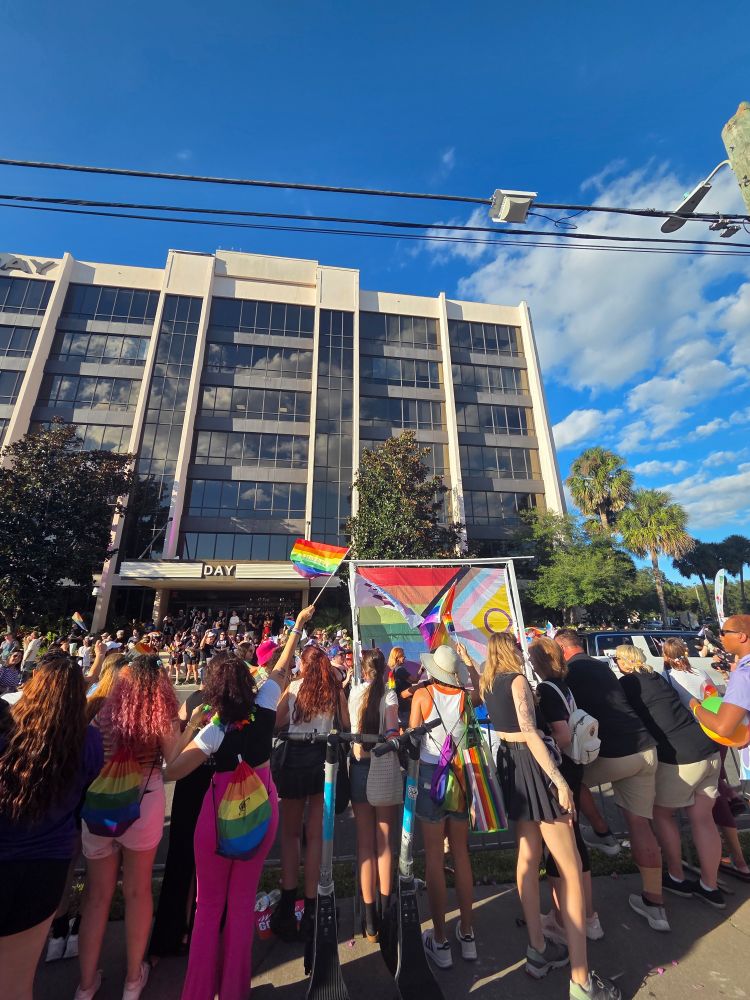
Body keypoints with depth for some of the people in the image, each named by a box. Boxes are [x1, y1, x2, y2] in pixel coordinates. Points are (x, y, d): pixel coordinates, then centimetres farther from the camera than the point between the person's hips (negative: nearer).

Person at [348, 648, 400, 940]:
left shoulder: (354, 691, -4)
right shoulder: (388, 694, -11)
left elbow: (350, 727, 6)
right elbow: (391, 734, -13)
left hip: (358, 766, 2)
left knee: (365, 843, 13)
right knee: (384, 842, 14)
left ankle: (370, 919, 20)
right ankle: (384, 912, 23)